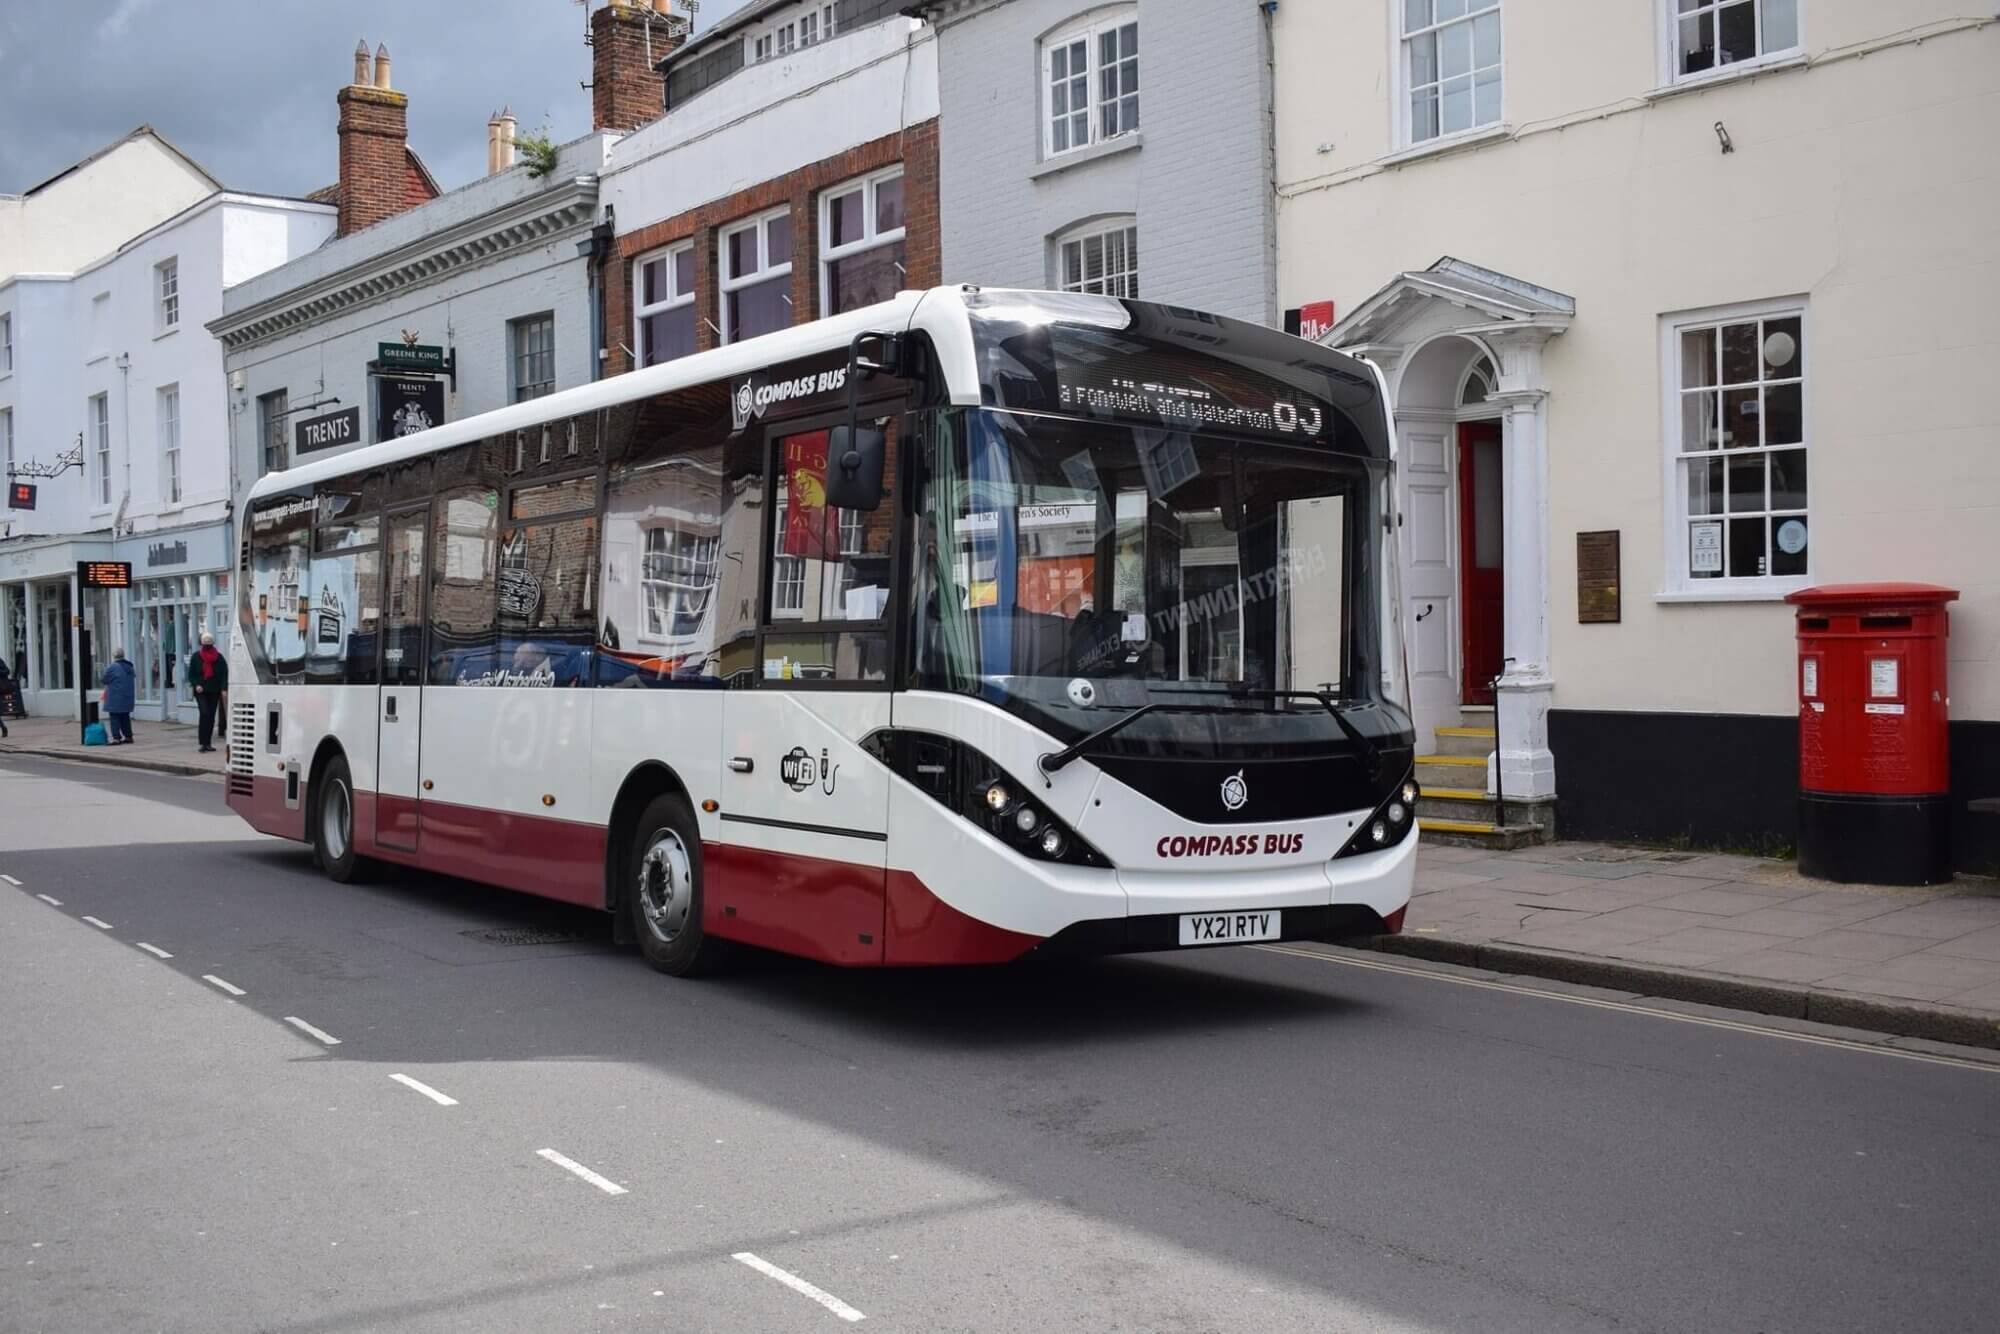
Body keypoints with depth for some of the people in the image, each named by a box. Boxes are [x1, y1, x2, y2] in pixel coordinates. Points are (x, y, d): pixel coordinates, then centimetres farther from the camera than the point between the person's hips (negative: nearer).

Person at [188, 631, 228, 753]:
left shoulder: (219, 658, 3)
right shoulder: (196, 657, 4)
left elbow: (224, 674, 0)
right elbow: (191, 674, 6)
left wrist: (224, 689, -12)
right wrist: (196, 685, -11)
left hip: (214, 692, 2)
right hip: (201, 692, -2)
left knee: (211, 717, 5)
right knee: (204, 714, -16)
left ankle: (207, 743, 14)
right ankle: (203, 743, -16)